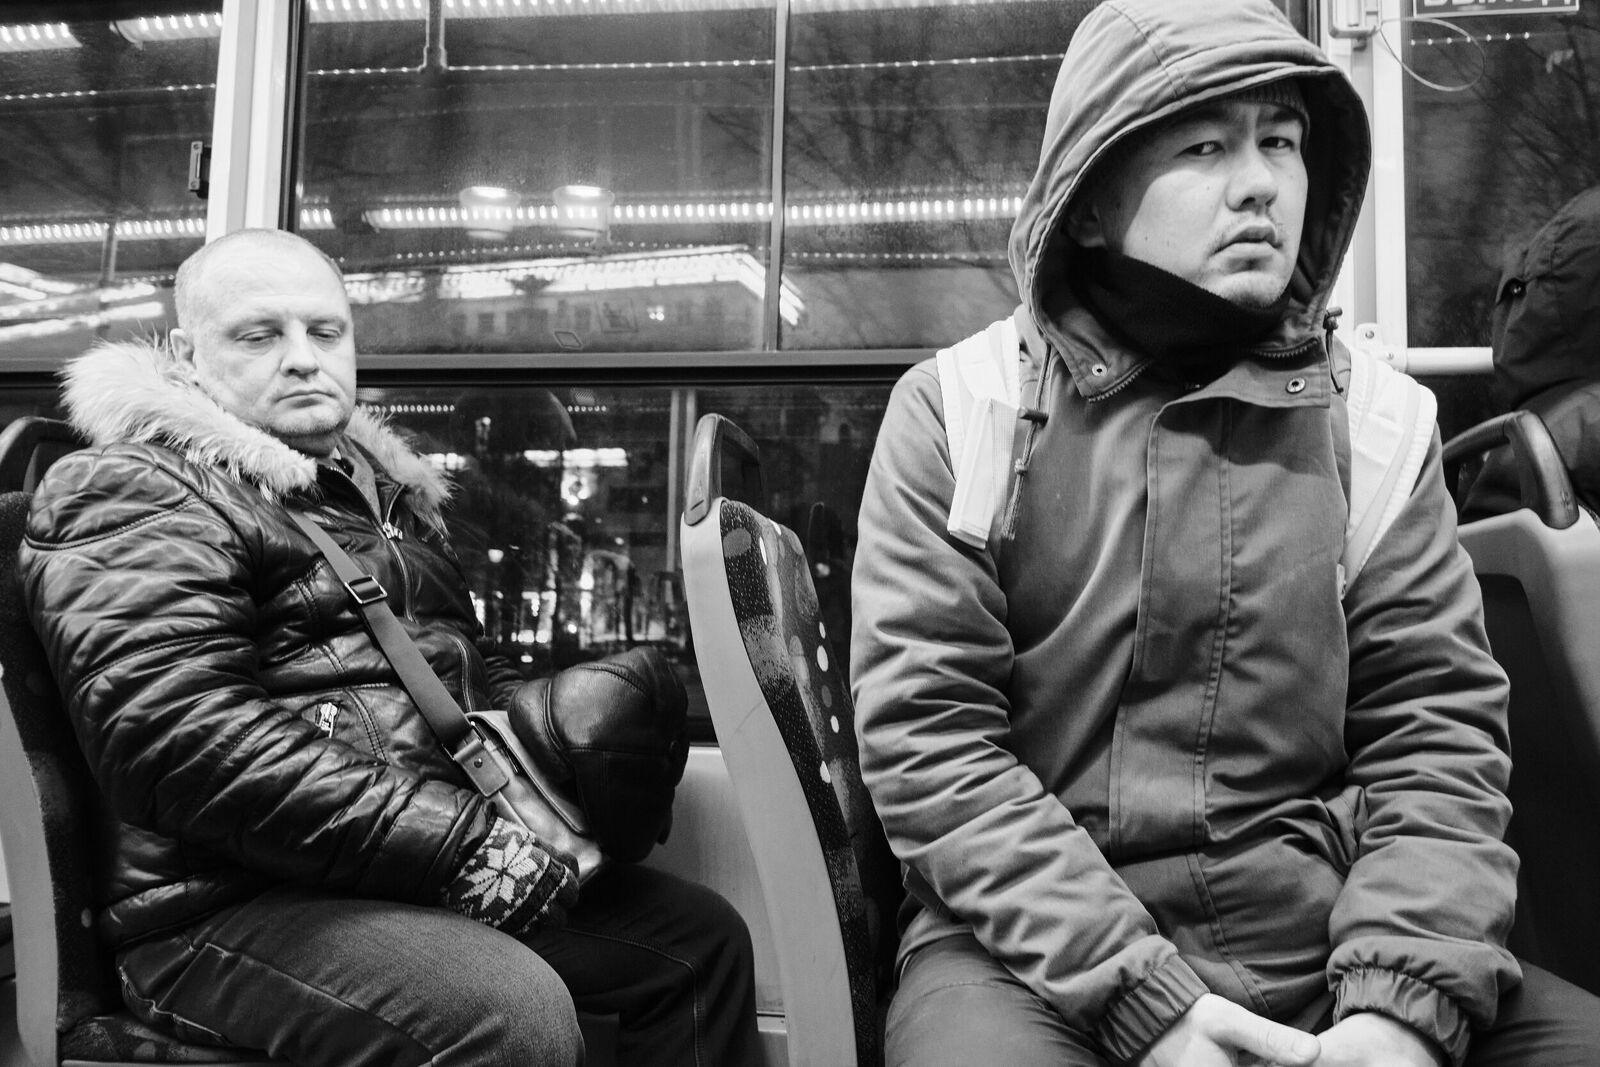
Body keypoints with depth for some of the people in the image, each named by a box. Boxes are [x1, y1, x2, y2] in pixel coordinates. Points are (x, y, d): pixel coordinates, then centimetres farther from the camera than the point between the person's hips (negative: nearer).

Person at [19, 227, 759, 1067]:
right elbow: (190, 739, -20)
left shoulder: (379, 487, 21)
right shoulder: (127, 494, -6)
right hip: (232, 904, -8)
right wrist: (458, 842, -23)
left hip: (446, 859, 8)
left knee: (703, 937, 3)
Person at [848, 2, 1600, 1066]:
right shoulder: (958, 410, -1)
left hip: (1327, 945, 3)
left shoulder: (1377, 421, 7)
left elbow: (1438, 727, 4)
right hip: (1039, 953, -2)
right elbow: (926, 729, -8)